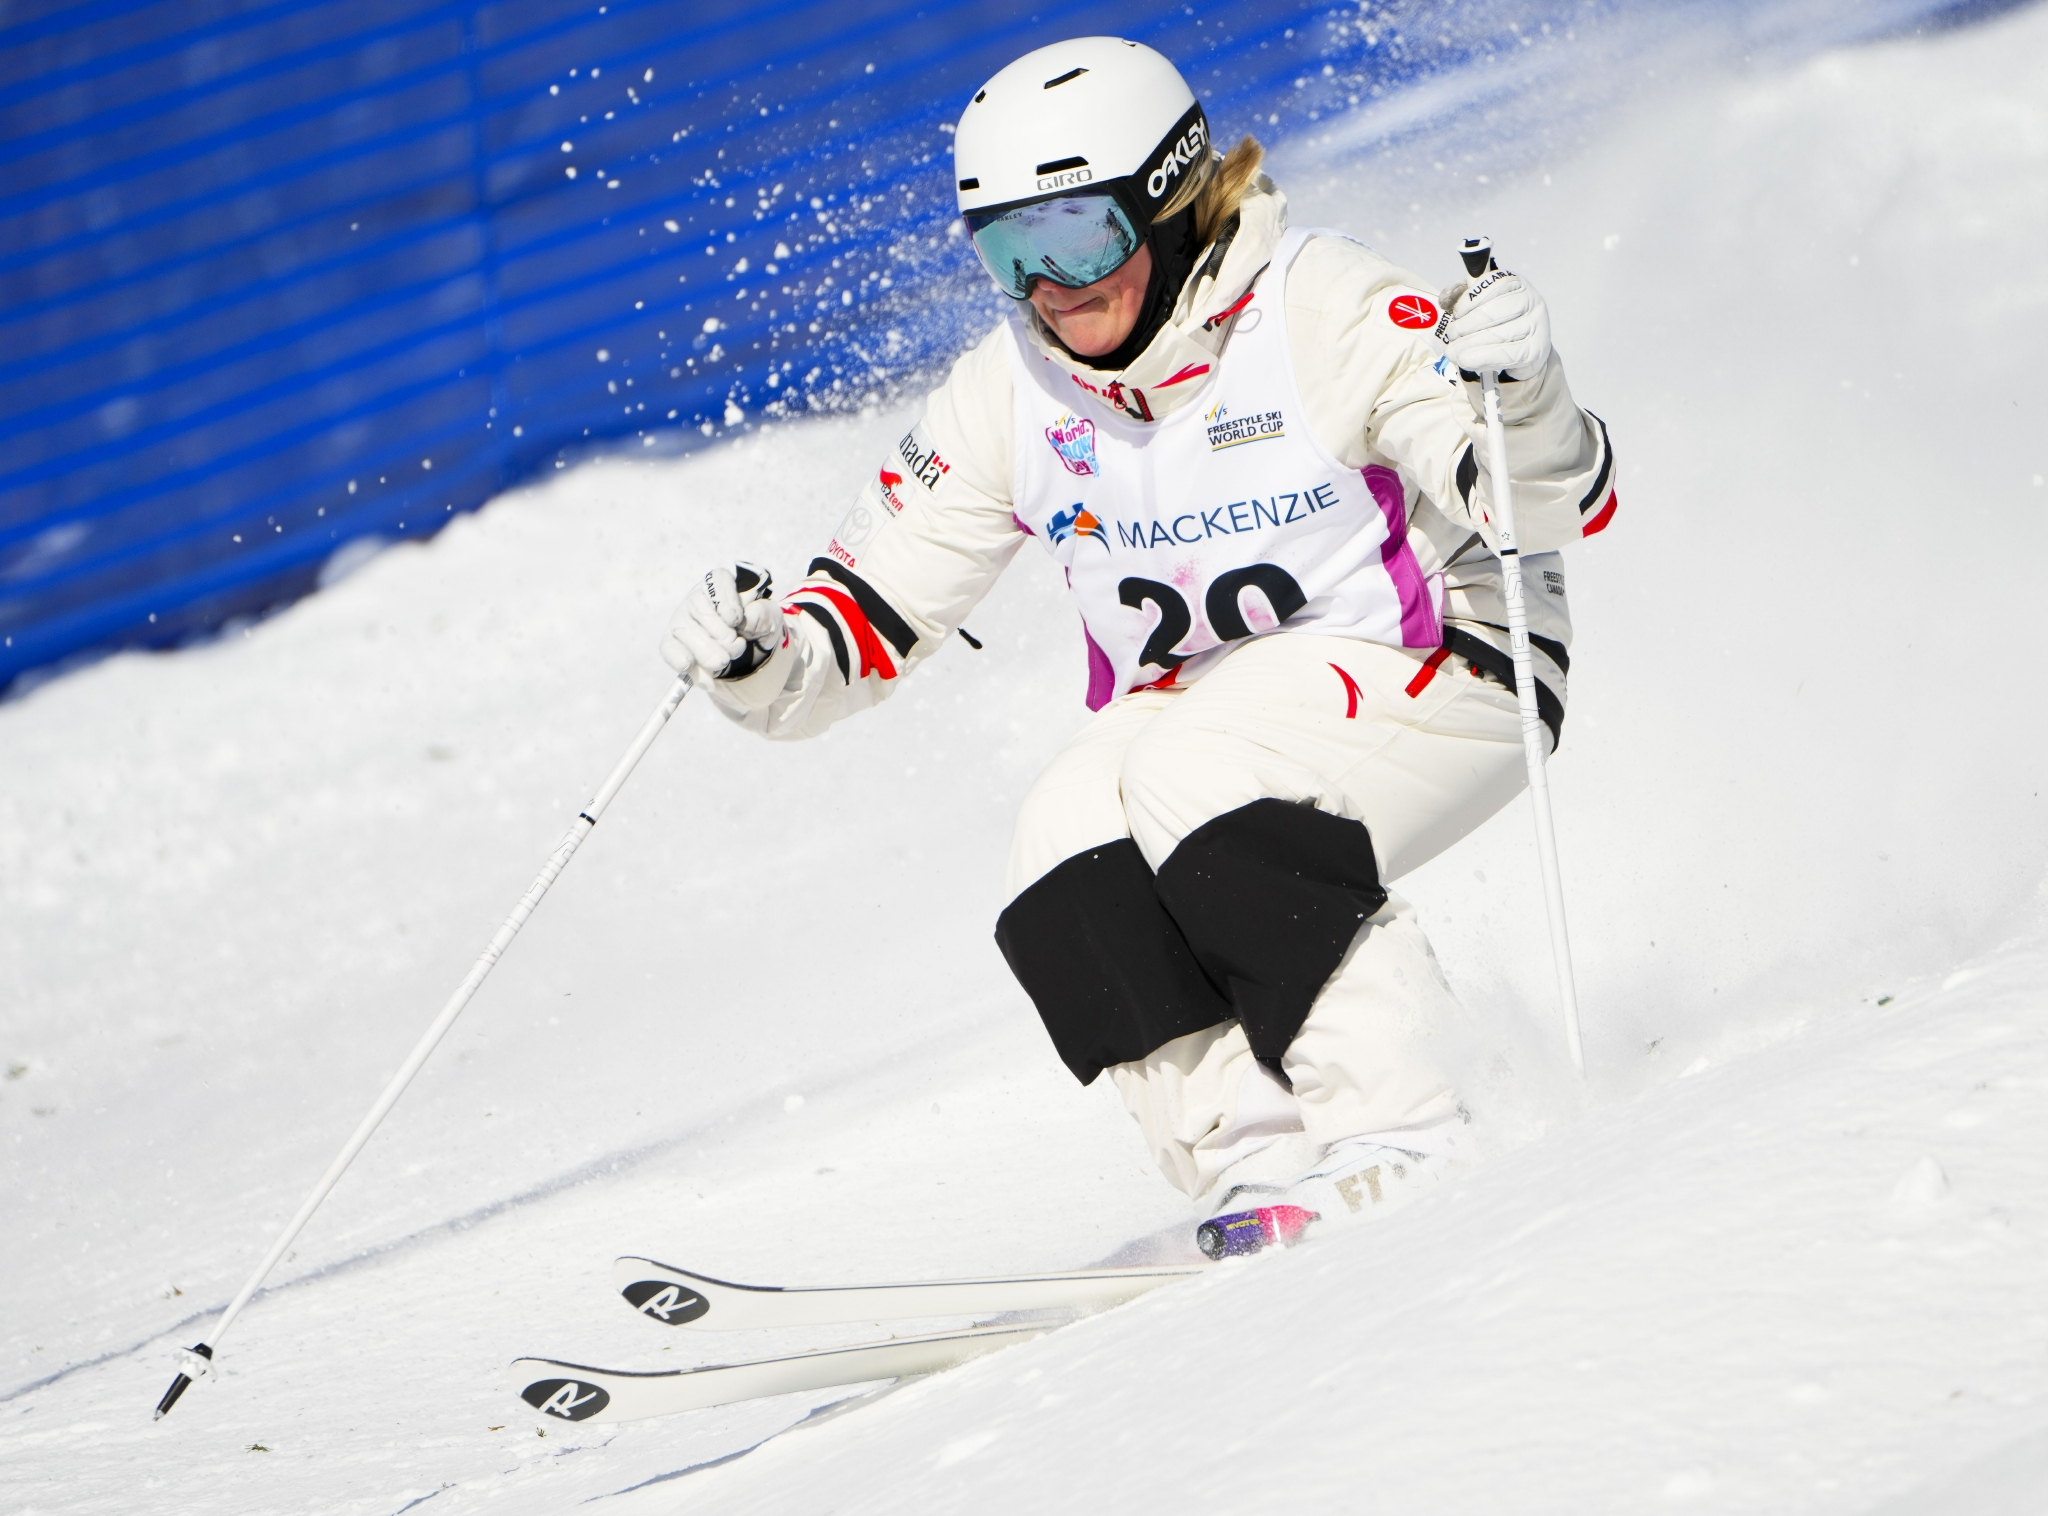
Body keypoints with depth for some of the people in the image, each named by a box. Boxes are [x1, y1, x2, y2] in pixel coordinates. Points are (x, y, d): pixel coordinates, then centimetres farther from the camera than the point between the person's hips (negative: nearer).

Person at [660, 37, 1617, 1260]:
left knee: (1196, 783, -32)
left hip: (1437, 669, -5)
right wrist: (764, 663, -17)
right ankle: (1255, 1168, -23)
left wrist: (1520, 397, -44)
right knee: (1073, 845, -24)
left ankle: (1403, 1138, -26)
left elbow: (1557, 513, -22)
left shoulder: (1325, 312, -18)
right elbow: (873, 609, 4)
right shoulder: (1009, 397, -2)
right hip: (1193, 707, 5)